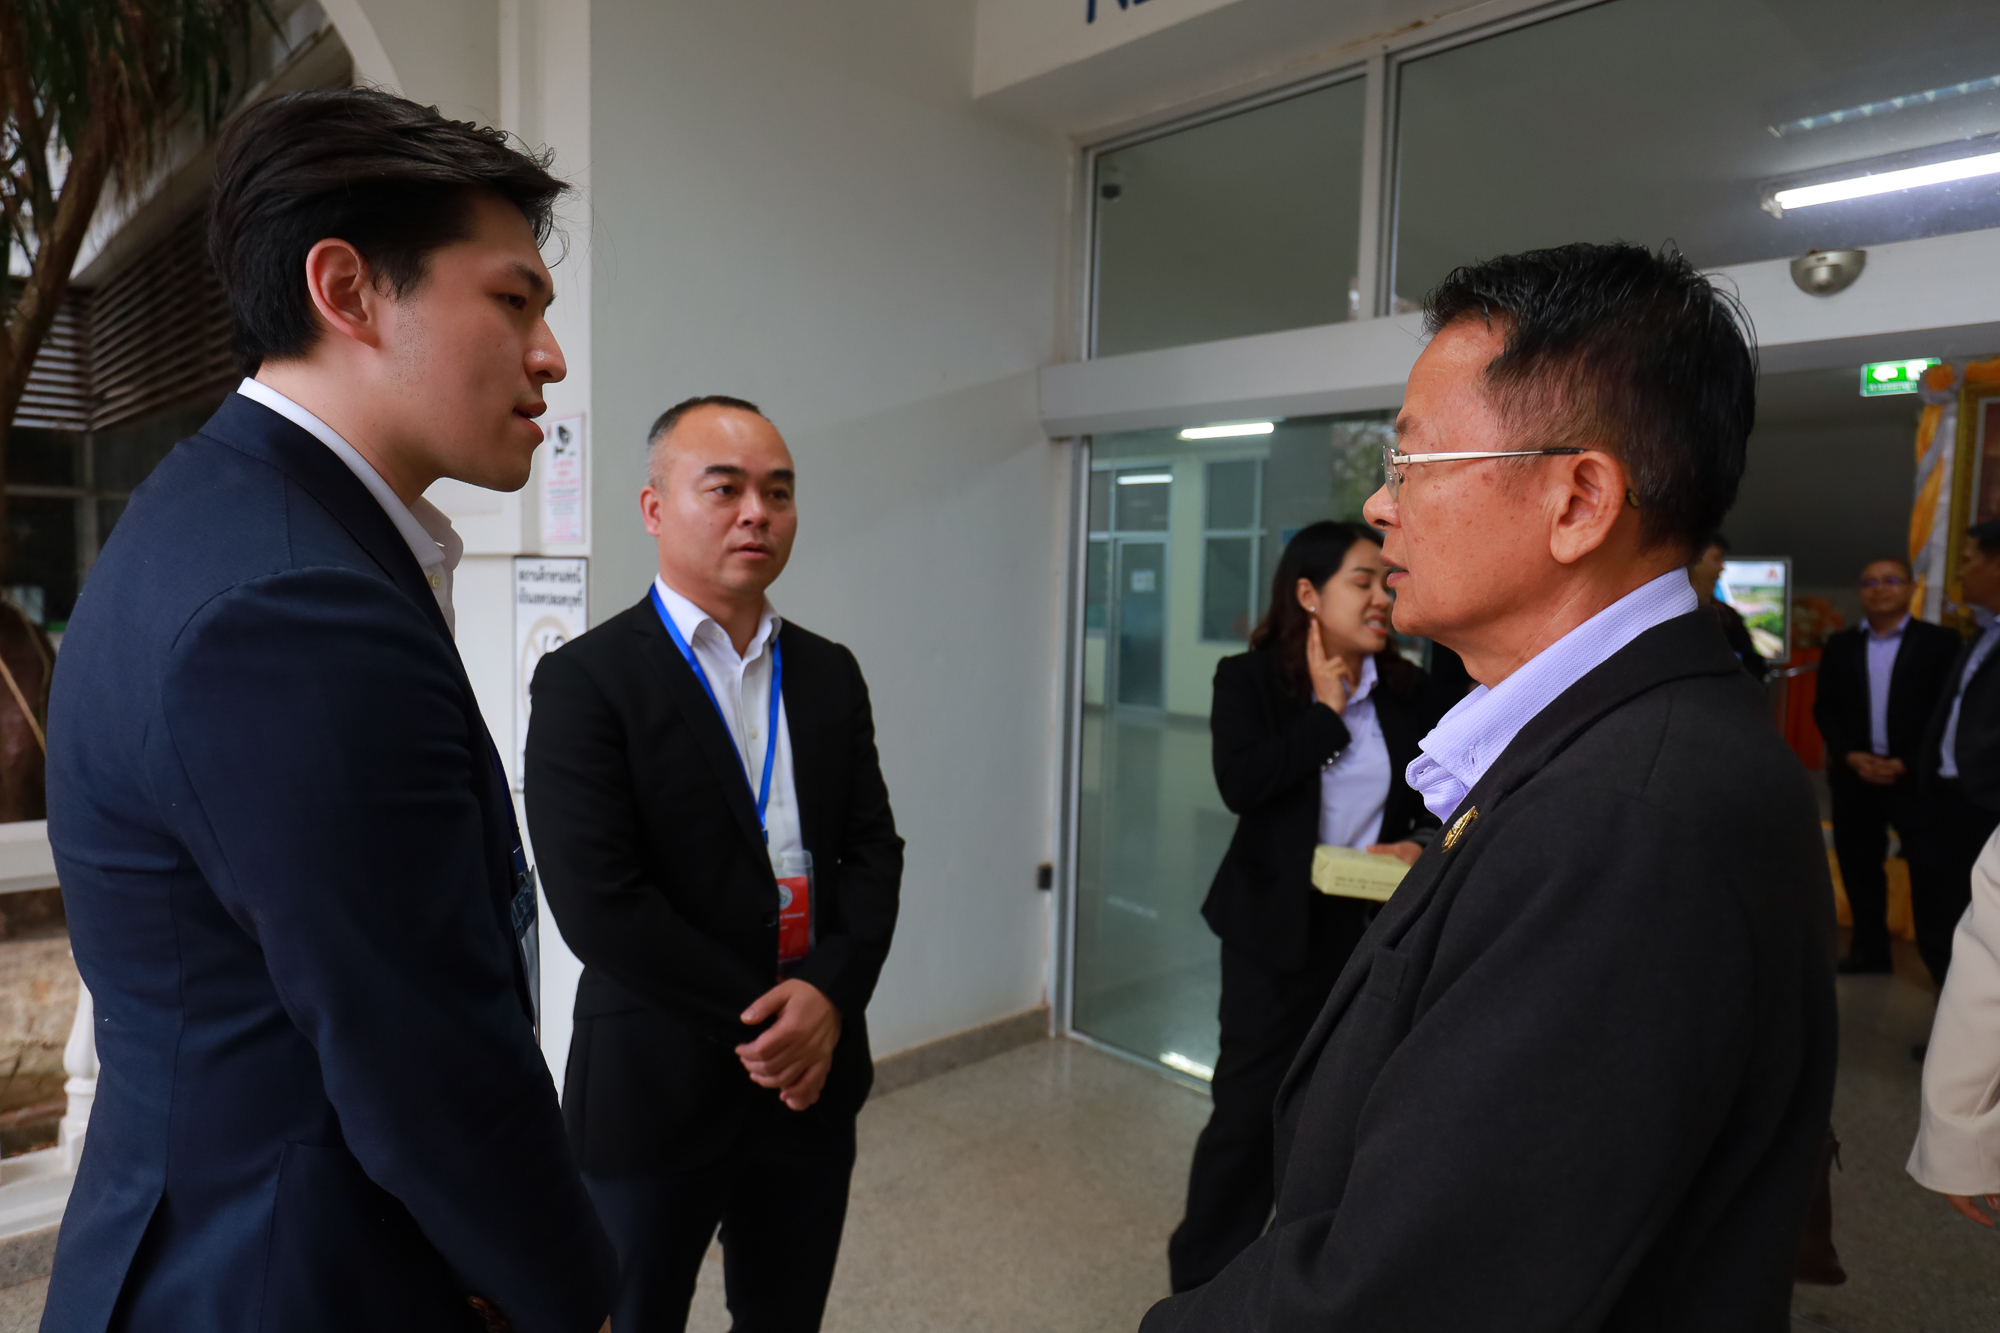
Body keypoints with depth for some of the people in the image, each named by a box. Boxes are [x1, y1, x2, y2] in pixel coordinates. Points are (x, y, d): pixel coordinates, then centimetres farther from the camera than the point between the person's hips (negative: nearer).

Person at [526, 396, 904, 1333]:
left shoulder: (829, 674, 5)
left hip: (814, 1074, 5)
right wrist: (759, 1014, -15)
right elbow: (598, 903, -18)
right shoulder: (586, 680, -11)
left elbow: (874, 848, 2)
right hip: (656, 1084, -4)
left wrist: (829, 994, -13)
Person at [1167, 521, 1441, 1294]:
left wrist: (1415, 843, -9)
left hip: (1374, 923, 4)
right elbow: (1239, 783, -22)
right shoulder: (1248, 680, -7)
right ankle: (1203, 1276, 25)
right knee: (1250, 1104, 3)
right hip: (1277, 925, -4)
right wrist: (1326, 712, -17)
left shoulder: (1405, 691, 3)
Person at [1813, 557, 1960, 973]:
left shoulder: (1939, 641, 1)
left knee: (1931, 870, -2)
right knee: (1858, 866, 9)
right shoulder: (1839, 645, 10)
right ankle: (1869, 948, 20)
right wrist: (1851, 756, -8)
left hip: (1915, 777, -3)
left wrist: (1905, 763, -12)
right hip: (1854, 775, 3)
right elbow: (1825, 708, 7)